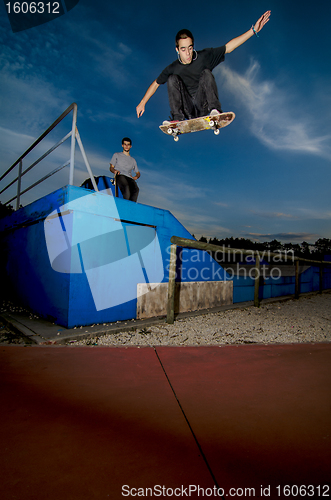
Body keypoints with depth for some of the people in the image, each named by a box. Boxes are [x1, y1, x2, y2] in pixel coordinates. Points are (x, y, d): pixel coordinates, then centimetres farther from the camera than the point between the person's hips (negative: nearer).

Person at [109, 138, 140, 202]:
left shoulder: (133, 160, 34)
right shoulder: (116, 155, 26)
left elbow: (138, 173, 32)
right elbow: (111, 167, 17)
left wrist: (136, 177, 6)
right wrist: (115, 171, -8)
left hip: (129, 177, 3)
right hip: (120, 175, -2)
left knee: (136, 190, -35)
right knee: (126, 187, -40)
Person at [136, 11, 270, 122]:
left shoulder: (204, 57, -1)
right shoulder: (172, 68, 0)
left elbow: (228, 47, -2)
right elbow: (156, 84, 10)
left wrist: (253, 30, -7)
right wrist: (142, 103, 6)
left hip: (203, 107, 0)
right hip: (187, 110, 0)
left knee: (206, 73, -19)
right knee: (173, 78, -16)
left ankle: (214, 110, -33)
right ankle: (178, 119, -30)